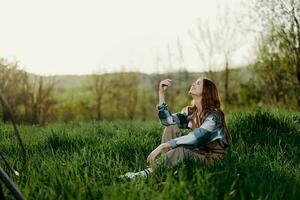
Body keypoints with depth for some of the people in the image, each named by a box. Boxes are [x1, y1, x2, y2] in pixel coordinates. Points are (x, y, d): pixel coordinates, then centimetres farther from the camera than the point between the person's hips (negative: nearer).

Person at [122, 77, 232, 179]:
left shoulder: (214, 115, -17)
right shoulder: (191, 112, 8)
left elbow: (195, 138, -30)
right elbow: (167, 120, -6)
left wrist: (163, 146, -35)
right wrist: (161, 93, -8)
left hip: (213, 158, -7)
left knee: (182, 150, -36)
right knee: (171, 127, -7)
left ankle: (147, 173, -29)